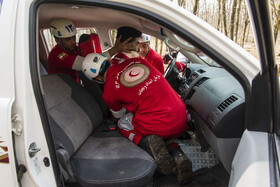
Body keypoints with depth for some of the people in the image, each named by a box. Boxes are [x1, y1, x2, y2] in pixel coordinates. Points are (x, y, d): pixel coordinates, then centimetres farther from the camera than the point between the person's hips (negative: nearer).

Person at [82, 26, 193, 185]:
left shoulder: (109, 90, -1)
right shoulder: (134, 58, 7)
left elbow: (119, 114, 20)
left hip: (159, 123, -5)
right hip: (182, 117, 6)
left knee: (122, 125, 24)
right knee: (165, 137, 37)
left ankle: (148, 143, -4)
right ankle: (178, 156, 6)